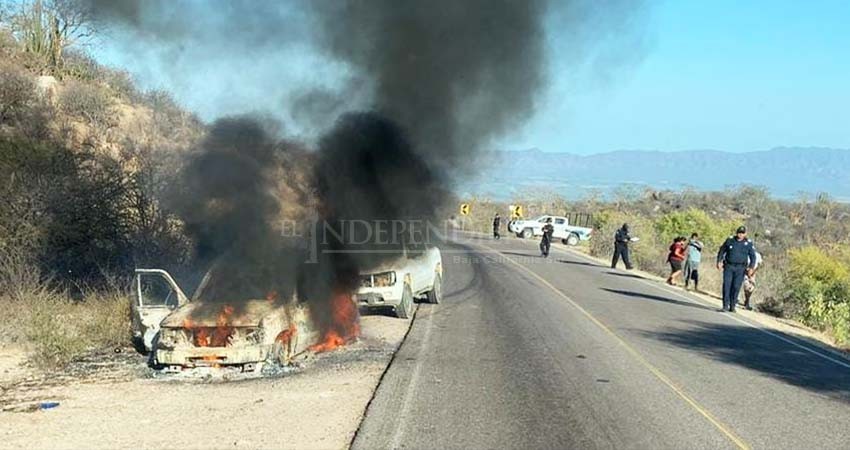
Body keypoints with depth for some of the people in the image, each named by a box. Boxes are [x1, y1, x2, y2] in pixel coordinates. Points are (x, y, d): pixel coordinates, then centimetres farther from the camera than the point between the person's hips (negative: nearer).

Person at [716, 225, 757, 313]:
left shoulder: (749, 243, 3)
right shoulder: (730, 240, 5)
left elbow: (753, 256, 5)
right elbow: (721, 251, 13)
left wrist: (751, 267, -9)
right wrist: (719, 261, 2)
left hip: (740, 268, 0)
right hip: (728, 266, 0)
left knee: (736, 287, -2)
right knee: (726, 285, -9)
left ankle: (732, 306, 7)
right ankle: (725, 305, -8)